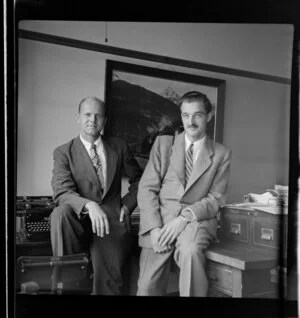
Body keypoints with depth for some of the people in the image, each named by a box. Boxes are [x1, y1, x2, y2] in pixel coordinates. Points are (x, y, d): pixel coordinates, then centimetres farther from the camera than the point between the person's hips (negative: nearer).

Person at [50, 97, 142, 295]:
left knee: (108, 282, -18)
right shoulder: (64, 152, 1)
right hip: (80, 221, 0)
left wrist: (128, 205, 4)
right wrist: (89, 205, -32)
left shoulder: (119, 147, 10)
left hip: (112, 220, 1)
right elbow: (62, 192, -13)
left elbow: (138, 179, 21)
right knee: (60, 213, -33)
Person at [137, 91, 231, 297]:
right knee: (148, 286, -11)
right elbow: (147, 189, 3)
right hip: (160, 218, 1)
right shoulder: (163, 143, 9)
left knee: (190, 250, -34)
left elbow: (215, 199, 3)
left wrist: (185, 218, -14)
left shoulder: (221, 154, 8)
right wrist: (155, 228, -11)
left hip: (197, 220, -1)